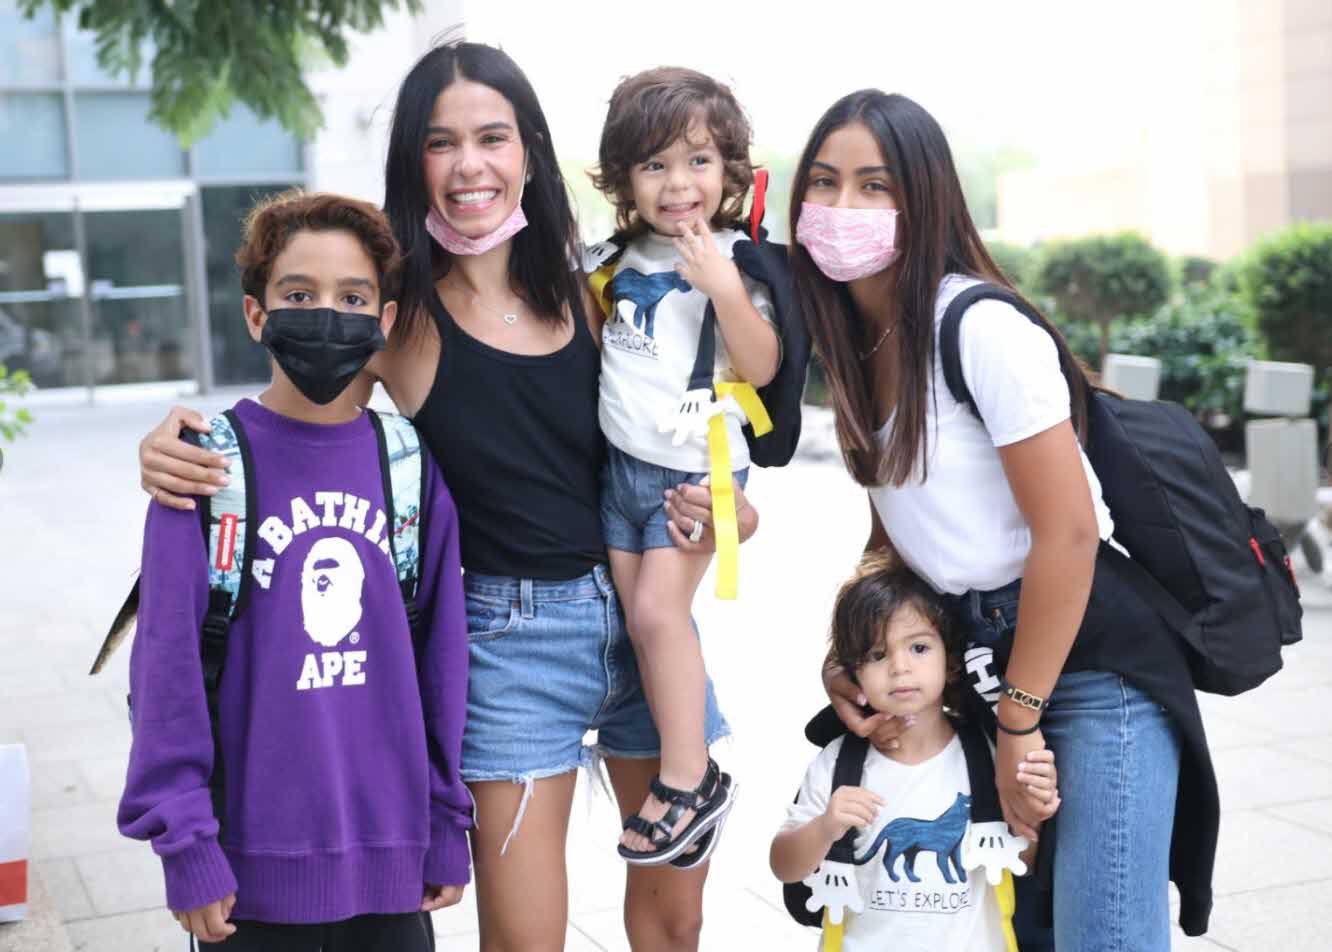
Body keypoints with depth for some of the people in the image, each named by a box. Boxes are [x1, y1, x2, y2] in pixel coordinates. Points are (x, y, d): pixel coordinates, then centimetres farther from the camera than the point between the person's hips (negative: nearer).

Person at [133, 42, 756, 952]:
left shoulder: (582, 296, 1)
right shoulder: (400, 312, -9)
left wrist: (721, 513, -6)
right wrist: (175, 446, -21)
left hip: (645, 613, 4)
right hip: (510, 636, -4)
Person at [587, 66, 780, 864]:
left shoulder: (733, 262, -10)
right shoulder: (626, 259, 7)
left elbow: (762, 366, -18)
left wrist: (726, 290, -29)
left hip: (695, 466, -6)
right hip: (624, 461, 7)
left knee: (658, 607, -14)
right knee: (640, 614, 6)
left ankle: (690, 781, -3)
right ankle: (684, 769, 16)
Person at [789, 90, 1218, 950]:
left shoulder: (982, 330, -17)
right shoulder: (856, 344, 8)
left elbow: (1067, 532, -19)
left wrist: (1019, 720, -14)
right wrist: (849, 659, 2)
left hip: (1092, 659, -8)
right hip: (974, 653, 8)